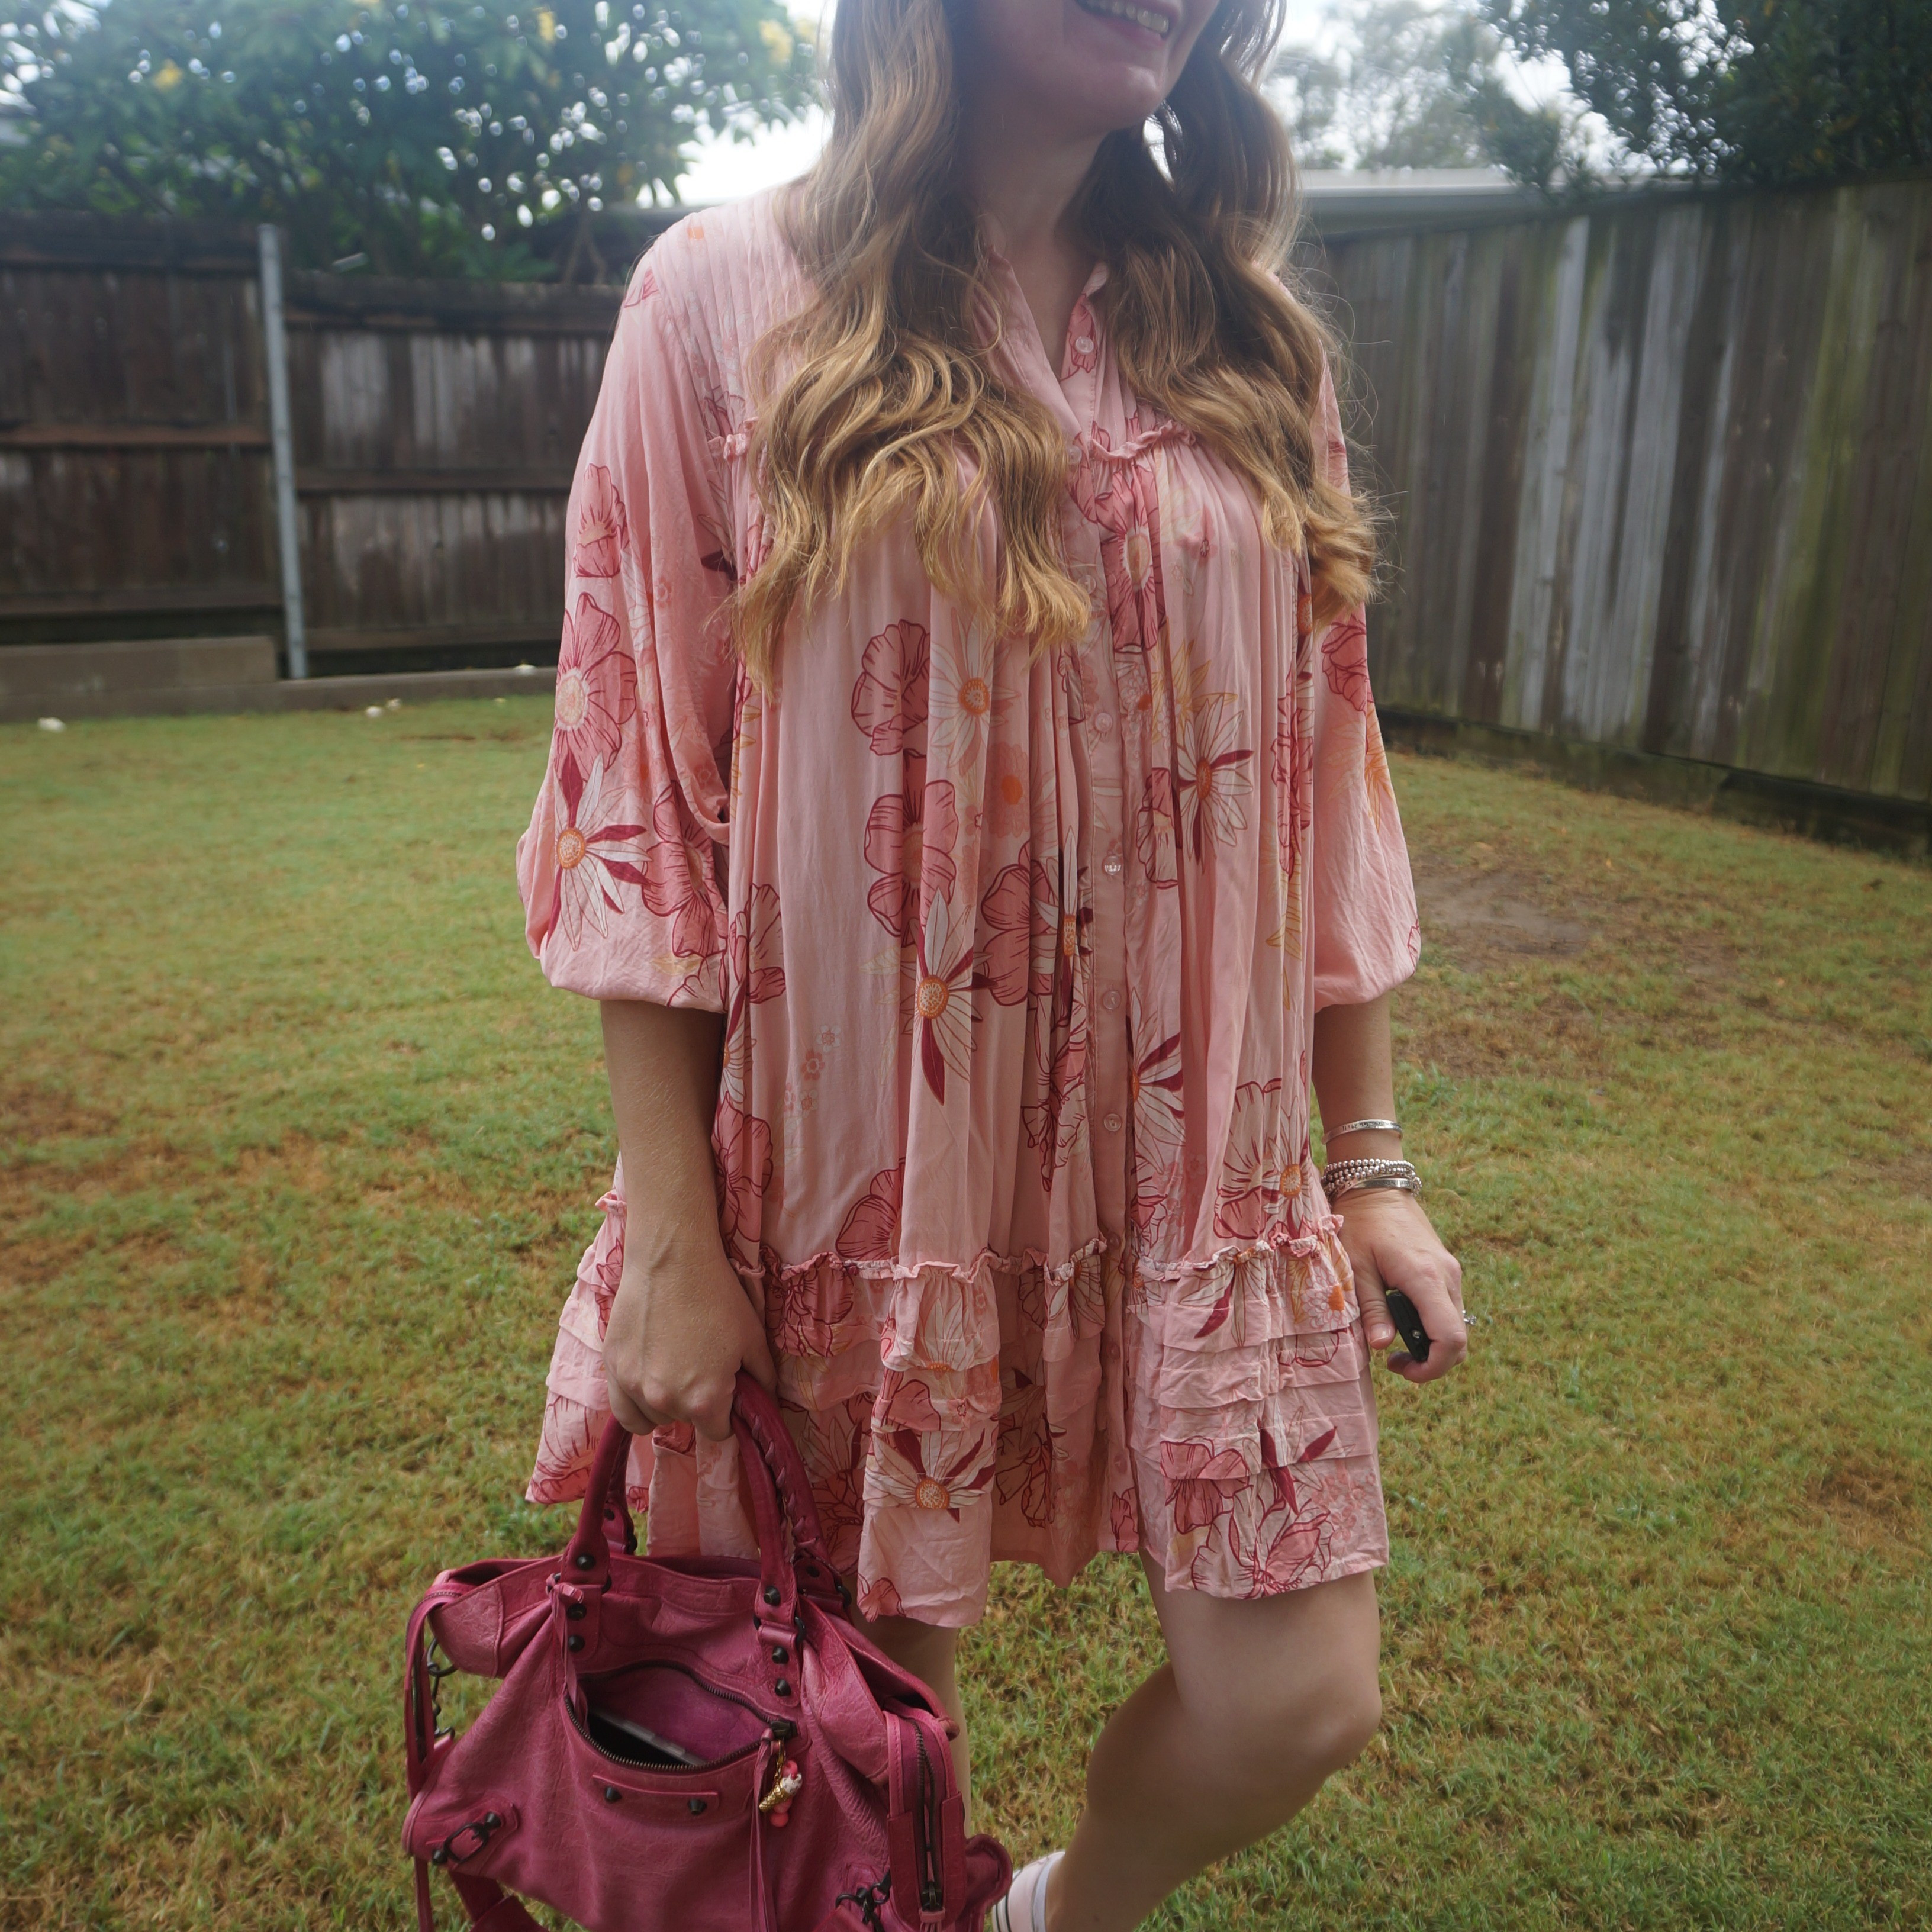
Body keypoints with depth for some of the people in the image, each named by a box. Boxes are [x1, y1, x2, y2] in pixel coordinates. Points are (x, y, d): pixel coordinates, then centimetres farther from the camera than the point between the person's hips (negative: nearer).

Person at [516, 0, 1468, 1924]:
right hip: (867, 1159, -3)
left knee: (1300, 1706, 5)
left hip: (1197, 1160, 4)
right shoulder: (728, 297, -3)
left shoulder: (1247, 342, 7)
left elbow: (1322, 773, 8)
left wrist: (1370, 1156, 7)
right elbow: (637, 778, -5)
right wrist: (667, 1233, -7)